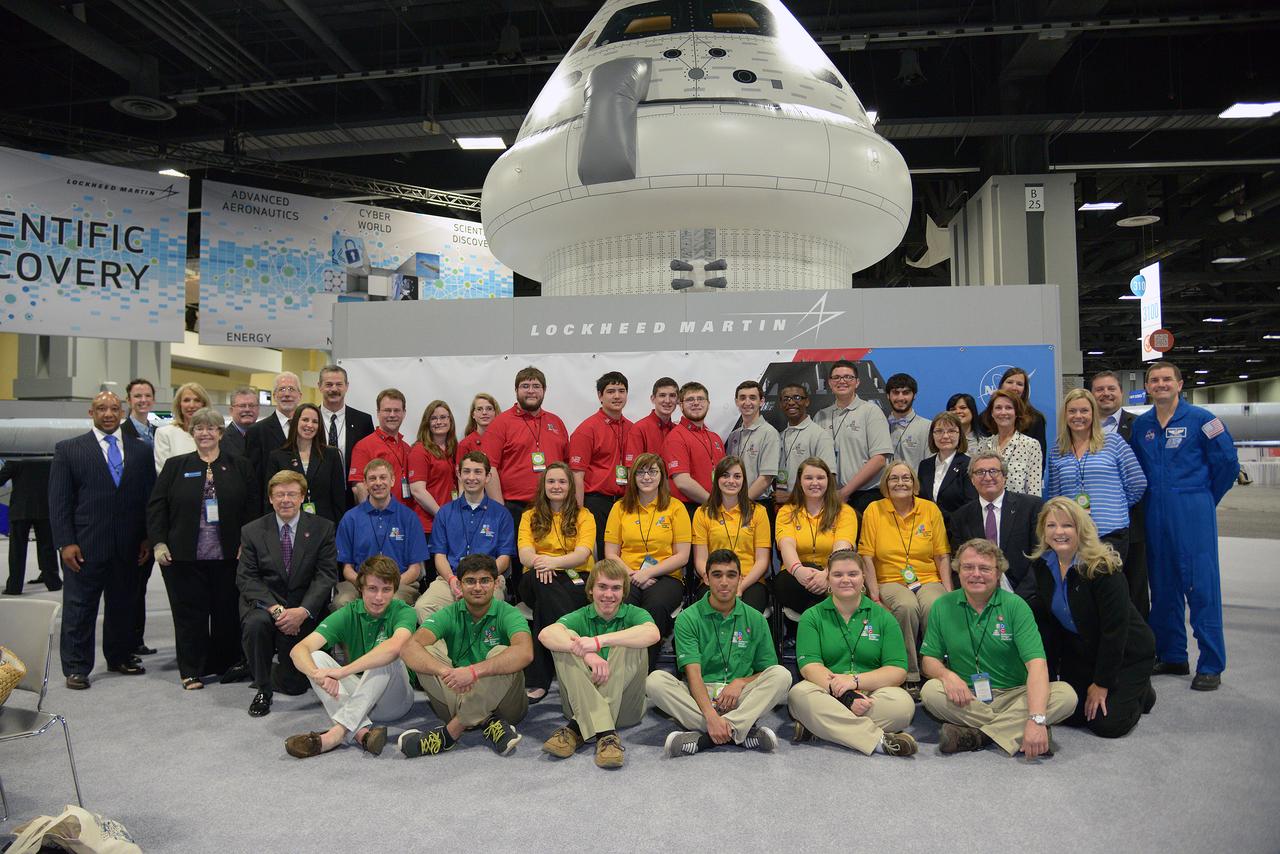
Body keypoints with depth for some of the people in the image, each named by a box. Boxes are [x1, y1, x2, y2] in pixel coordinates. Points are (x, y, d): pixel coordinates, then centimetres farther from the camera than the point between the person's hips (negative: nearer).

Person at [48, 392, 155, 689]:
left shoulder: (141, 450, 9)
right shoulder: (68, 449, 2)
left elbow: (150, 496, 9)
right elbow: (59, 500, -1)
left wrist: (147, 539, 3)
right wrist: (65, 542, -8)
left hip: (129, 547, 3)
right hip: (85, 546, -3)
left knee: (124, 605, 12)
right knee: (79, 608, 4)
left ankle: (120, 657, 27)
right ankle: (76, 668, 15)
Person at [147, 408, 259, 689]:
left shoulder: (240, 467, 7)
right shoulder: (175, 466, 8)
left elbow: (253, 507, 4)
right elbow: (156, 506, 5)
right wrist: (159, 542, -5)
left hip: (228, 557, 0)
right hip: (184, 557, 0)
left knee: (228, 613, 6)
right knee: (190, 614, 5)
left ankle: (225, 666, 21)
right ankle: (191, 671, 16)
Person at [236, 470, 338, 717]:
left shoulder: (322, 528, -3)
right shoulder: (252, 531, 0)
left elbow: (325, 576, -8)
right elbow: (246, 578, -6)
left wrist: (303, 611, -23)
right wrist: (275, 609, -22)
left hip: (304, 610, 0)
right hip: (264, 602, 0)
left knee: (295, 684, 0)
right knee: (256, 623, -36)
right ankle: (263, 690, -12)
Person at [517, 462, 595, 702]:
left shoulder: (584, 516, 11)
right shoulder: (530, 516, 16)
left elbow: (582, 554, -8)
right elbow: (525, 554, -3)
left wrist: (554, 561, -30)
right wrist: (538, 562, -29)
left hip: (575, 579, -1)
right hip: (536, 579, 1)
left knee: (545, 599, -37)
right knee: (544, 582, -38)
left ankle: (540, 679, -36)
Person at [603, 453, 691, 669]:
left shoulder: (675, 507, 8)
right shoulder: (620, 508, 14)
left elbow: (682, 556, 2)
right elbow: (611, 554, 9)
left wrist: (648, 572, -10)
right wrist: (631, 574, -9)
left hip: (666, 577, -1)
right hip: (628, 577, 1)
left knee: (656, 606, -35)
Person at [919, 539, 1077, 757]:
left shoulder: (1015, 606, -7)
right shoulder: (943, 606, 0)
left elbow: (1036, 664, -18)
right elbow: (928, 659, 4)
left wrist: (1036, 719, -33)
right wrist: (946, 674, -21)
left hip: (1013, 695, 0)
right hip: (966, 698, 0)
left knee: (1066, 694, -26)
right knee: (930, 691, -28)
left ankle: (974, 735, -25)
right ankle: (1014, 729, -21)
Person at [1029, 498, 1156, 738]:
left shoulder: (1103, 568, -26)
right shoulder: (1042, 565, -7)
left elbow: (1115, 629, -24)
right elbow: (1044, 621, -2)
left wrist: (1101, 684, -20)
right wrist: (1046, 677, -4)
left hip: (1127, 652, -5)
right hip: (1080, 650, 6)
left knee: (1107, 723, -13)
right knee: (1068, 715, 0)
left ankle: (1140, 692, 20)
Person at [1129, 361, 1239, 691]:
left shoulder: (1200, 419, -3)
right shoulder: (1140, 425, 10)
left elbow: (1227, 462, 0)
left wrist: (1204, 498, 6)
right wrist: (1154, 498, 12)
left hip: (1192, 515, -5)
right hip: (1154, 516, 5)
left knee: (1201, 586, -5)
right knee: (1163, 586, 11)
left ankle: (1211, 666, 4)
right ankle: (1172, 657, 22)